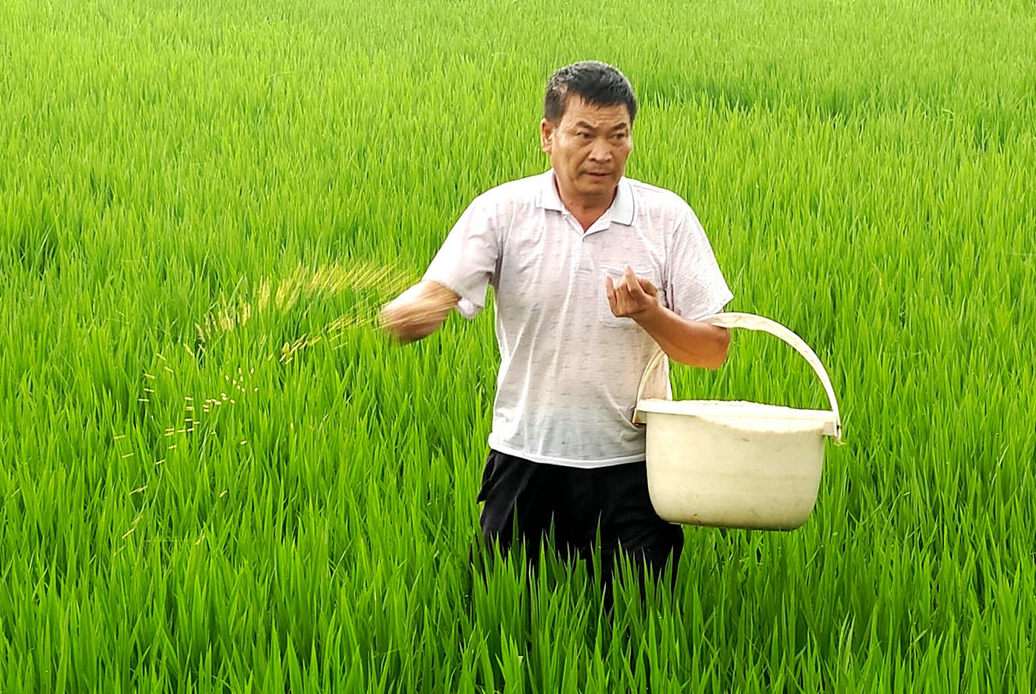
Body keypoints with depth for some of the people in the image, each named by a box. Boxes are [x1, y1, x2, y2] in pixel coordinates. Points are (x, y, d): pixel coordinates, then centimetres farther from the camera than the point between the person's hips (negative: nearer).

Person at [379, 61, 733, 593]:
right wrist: (409, 314, -40)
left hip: (631, 465, 0)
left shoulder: (667, 219, -1)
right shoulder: (502, 212, -3)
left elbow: (714, 349, 0)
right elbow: (435, 295, -15)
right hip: (527, 457, 0)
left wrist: (650, 315, -20)